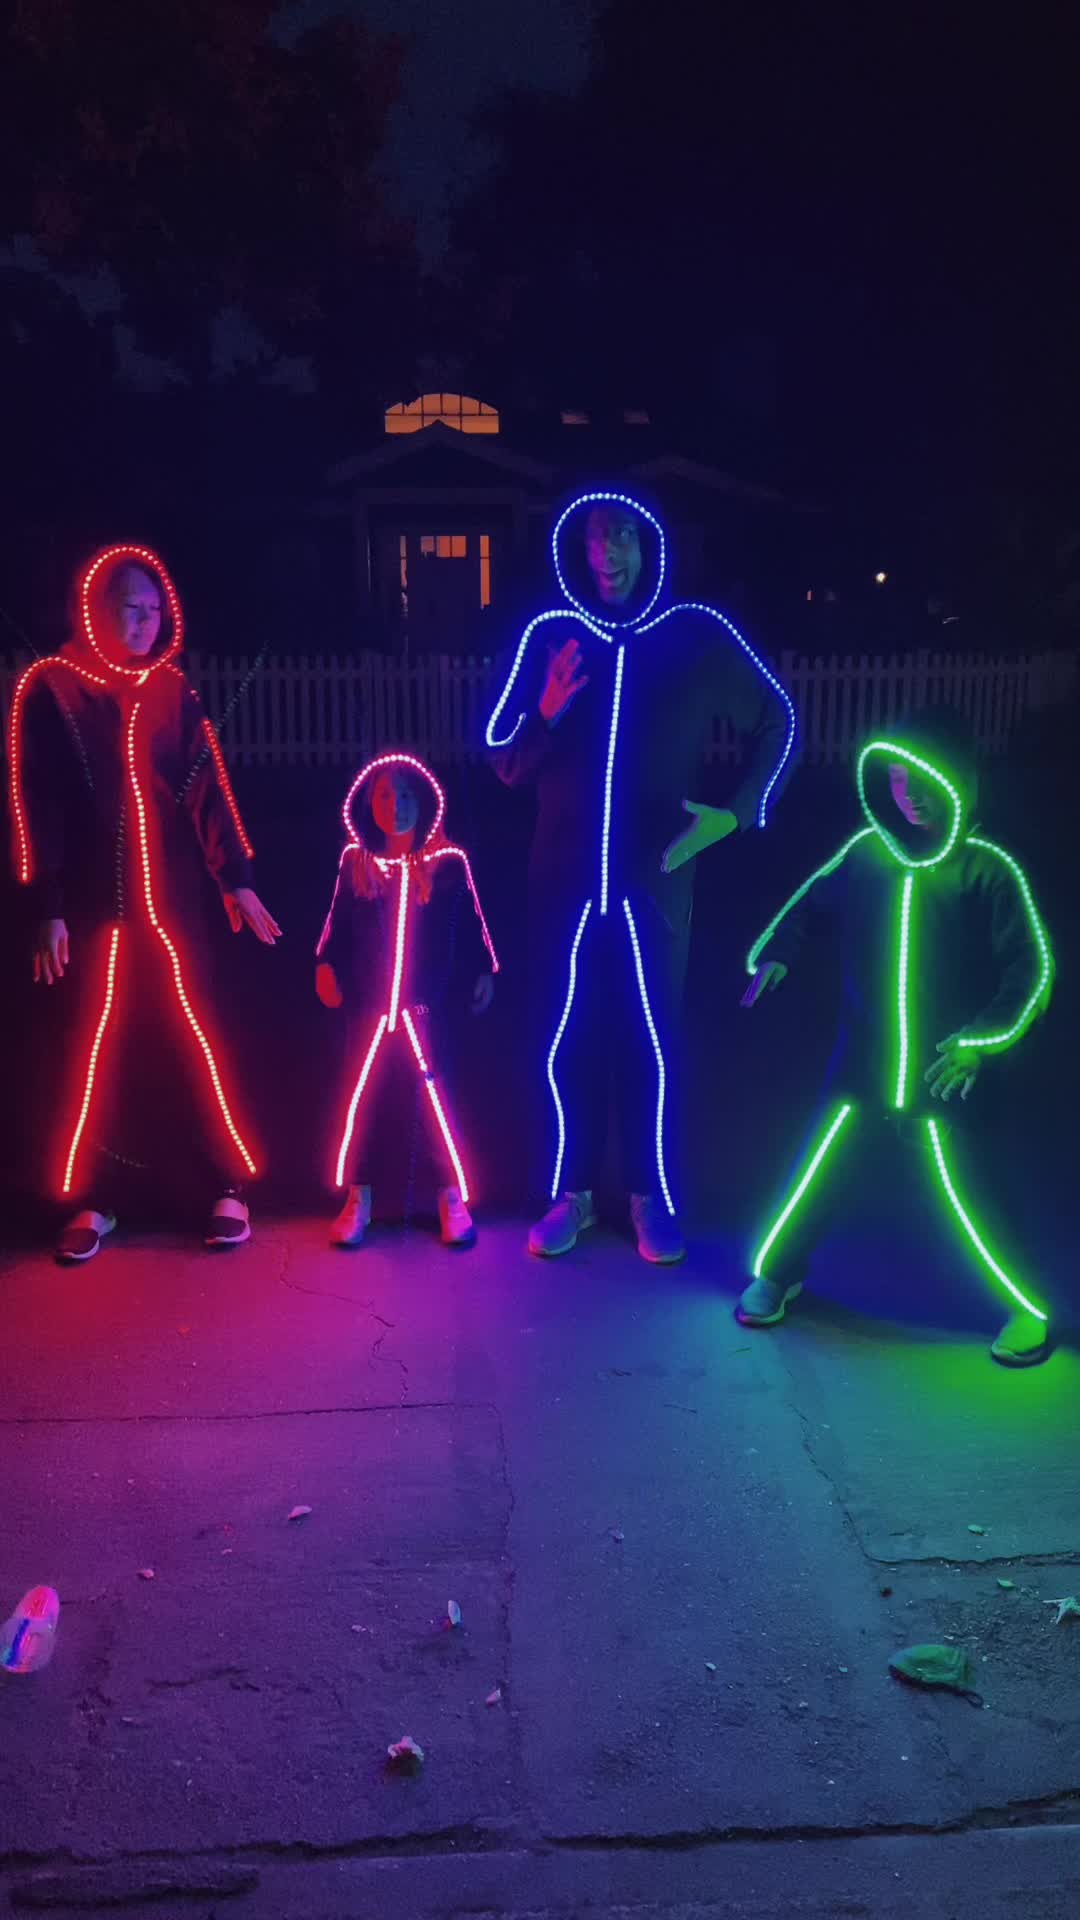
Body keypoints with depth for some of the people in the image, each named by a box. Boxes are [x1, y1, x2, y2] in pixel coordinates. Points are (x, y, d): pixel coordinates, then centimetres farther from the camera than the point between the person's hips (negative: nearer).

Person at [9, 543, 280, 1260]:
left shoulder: (173, 688, 5)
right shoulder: (48, 689, -2)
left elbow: (207, 787, 5)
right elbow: (35, 804, -4)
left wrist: (235, 877, -1)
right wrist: (47, 907, -8)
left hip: (171, 898, 1)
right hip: (92, 903, -1)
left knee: (191, 1042, 3)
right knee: (97, 1052, 5)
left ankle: (228, 1187, 13)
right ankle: (92, 1202, 17)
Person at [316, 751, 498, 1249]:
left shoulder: (448, 861, -1)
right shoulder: (355, 860, 4)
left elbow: (470, 921, 5)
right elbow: (338, 921, 9)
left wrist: (483, 970, 3)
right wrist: (327, 965, 0)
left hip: (427, 999, -2)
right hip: (369, 1000, 2)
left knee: (436, 1093, -1)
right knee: (363, 1095, 5)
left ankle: (453, 1198, 12)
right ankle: (358, 1199, 16)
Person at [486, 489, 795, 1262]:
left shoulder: (698, 635, -1)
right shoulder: (549, 635, 2)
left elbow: (777, 721, 10)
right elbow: (505, 764, 3)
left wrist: (739, 811, -1)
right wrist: (547, 713, -15)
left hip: (654, 879, -1)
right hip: (565, 878, 2)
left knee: (651, 1044, 7)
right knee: (568, 1043, 8)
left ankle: (652, 1199, 21)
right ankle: (573, 1193, 22)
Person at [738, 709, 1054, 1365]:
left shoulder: (988, 869, -12)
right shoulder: (866, 851, -3)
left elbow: (1032, 968, -8)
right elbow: (812, 903, 14)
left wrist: (985, 1036, -17)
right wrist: (774, 955, -1)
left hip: (942, 1073, -3)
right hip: (865, 1061, 3)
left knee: (966, 1201, 2)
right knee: (816, 1174, 9)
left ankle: (1028, 1310, 25)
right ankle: (776, 1274, 34)